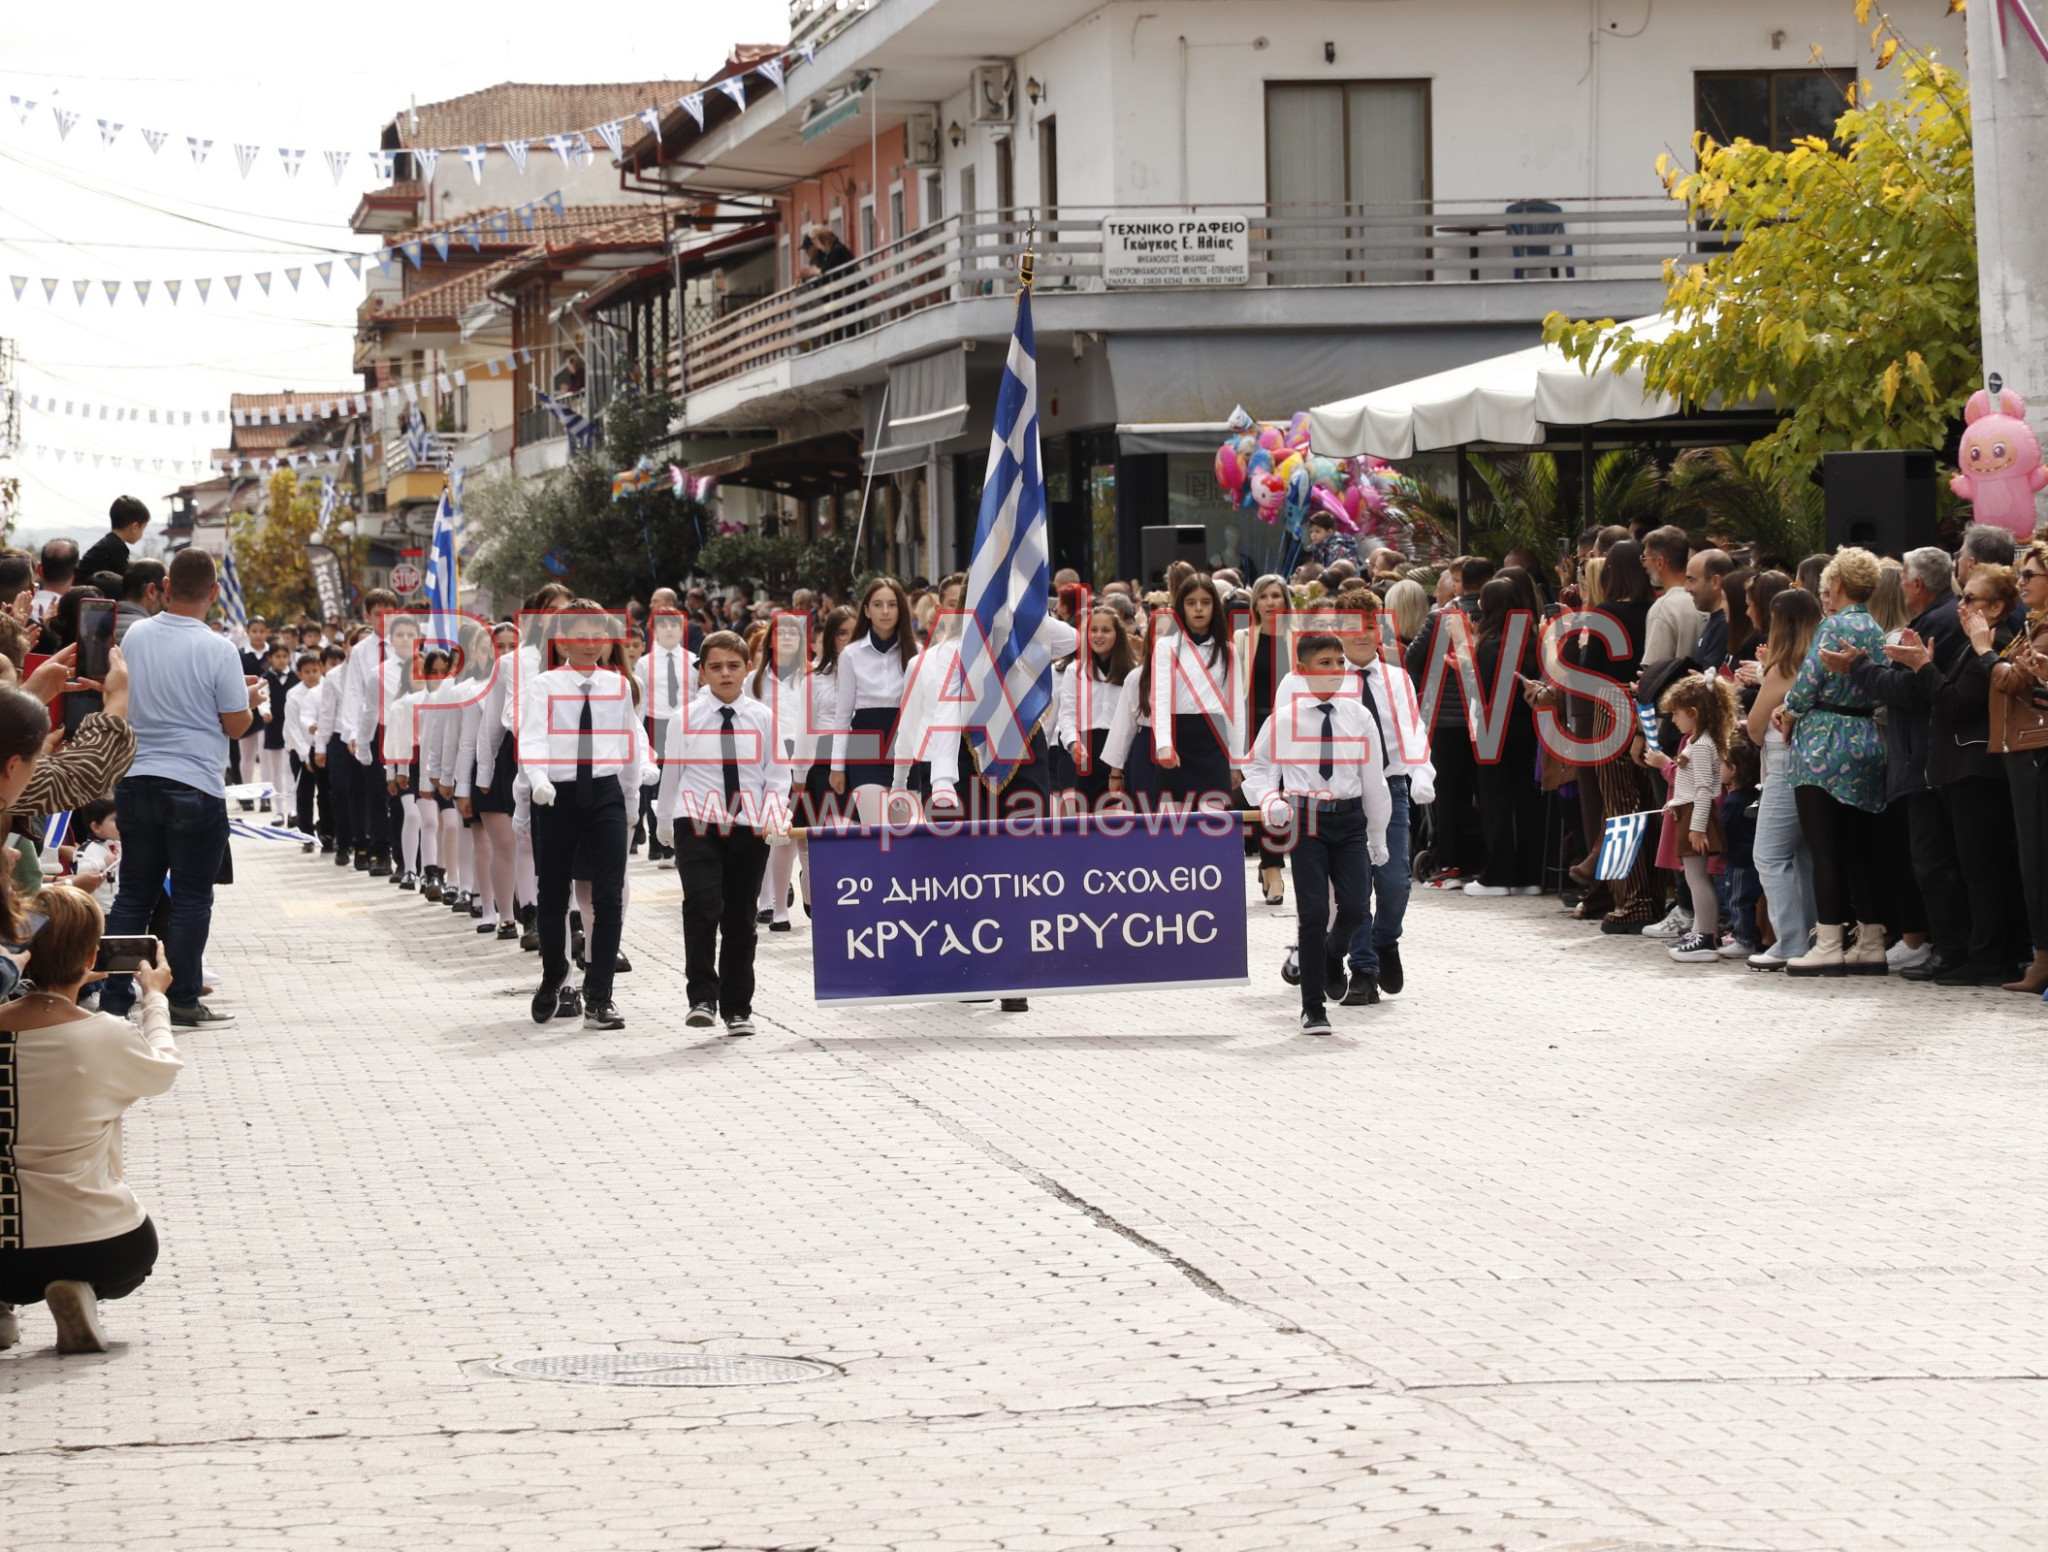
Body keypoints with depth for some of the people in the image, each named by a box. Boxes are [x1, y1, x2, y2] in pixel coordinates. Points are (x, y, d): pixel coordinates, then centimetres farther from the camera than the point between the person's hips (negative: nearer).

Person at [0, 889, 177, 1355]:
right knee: (139, 1247, 33)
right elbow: (164, 1071, 8)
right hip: (97, 1244, -3)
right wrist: (155, 998, 24)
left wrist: (62, 982, 21)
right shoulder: (108, 1037, -16)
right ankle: (82, 1291, 1)